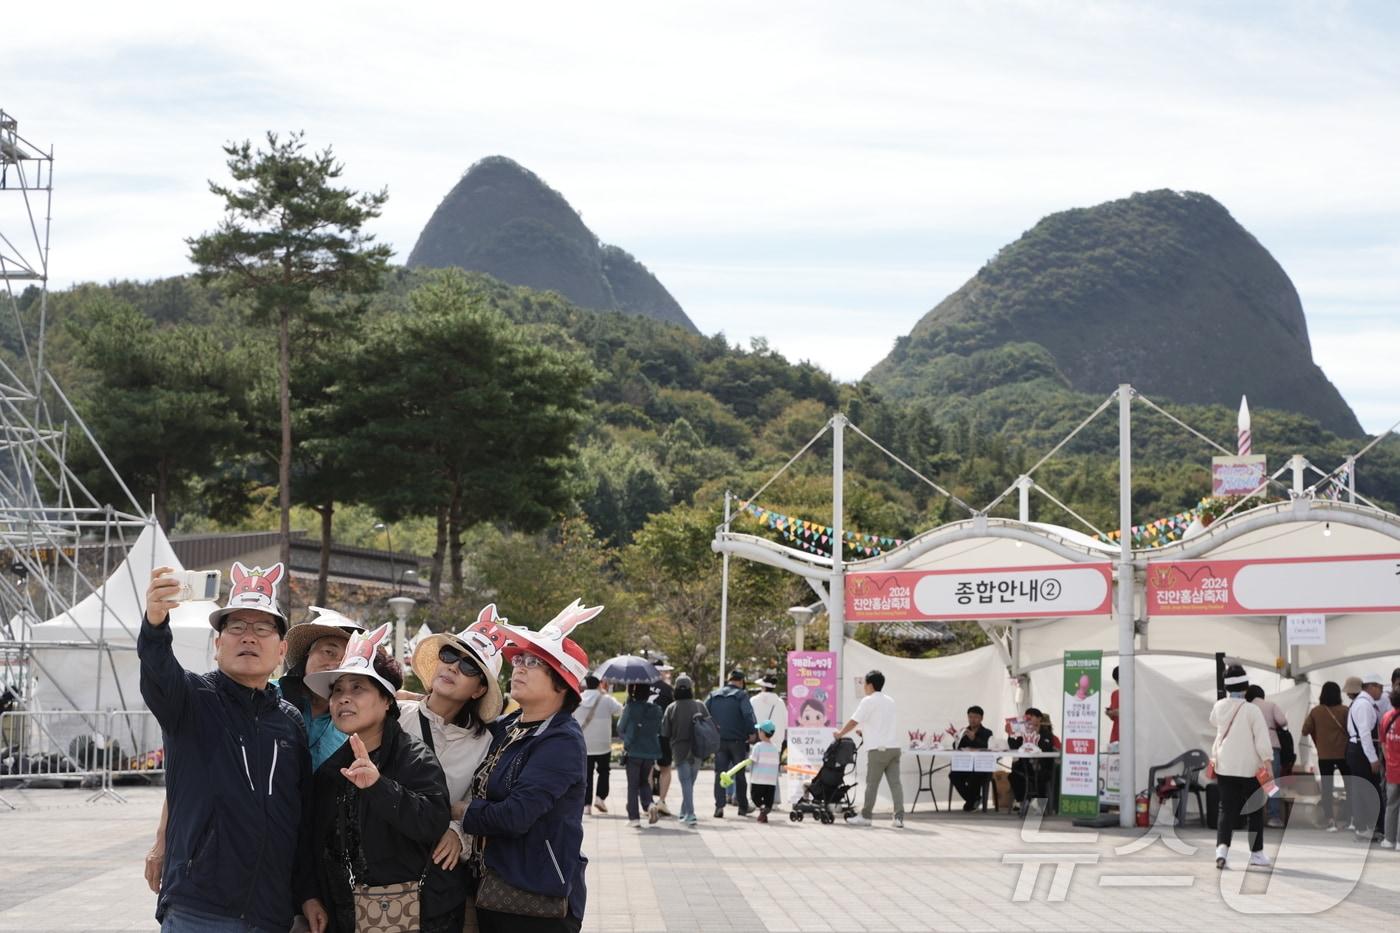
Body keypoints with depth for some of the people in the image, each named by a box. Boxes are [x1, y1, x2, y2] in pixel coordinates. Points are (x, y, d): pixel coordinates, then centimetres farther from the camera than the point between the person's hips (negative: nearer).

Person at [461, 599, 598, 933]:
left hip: (537, 904, -7)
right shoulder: (505, 727, 8)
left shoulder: (562, 742, -15)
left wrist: (455, 813, -10)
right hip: (489, 891, 7)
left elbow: (515, 815, -23)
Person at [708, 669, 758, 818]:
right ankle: (743, 807, 18)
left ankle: (719, 806, -10)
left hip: (719, 740, 3)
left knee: (719, 773, 4)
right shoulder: (741, 695, -5)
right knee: (740, 774, 10)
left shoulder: (714, 695, 10)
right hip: (737, 740, -3)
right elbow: (748, 714, -19)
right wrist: (752, 732, -11)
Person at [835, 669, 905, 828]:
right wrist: (864, 731, 33)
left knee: (872, 783, 1)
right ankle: (899, 817, -3)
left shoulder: (868, 701, -6)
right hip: (894, 747, 6)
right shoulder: (889, 700, 17)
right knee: (895, 782, 2)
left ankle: (865, 816, 8)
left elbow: (853, 721, -6)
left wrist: (839, 734, 8)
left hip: (878, 749, -6)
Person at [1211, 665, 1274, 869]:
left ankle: (1222, 846, -17)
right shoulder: (1252, 710, -14)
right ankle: (1256, 852, 18)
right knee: (1255, 810, 12)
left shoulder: (1219, 707, -1)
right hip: (1249, 768, -3)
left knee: (1227, 809, 4)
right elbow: (1262, 739, -16)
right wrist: (1268, 760, -13)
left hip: (1224, 766, 3)